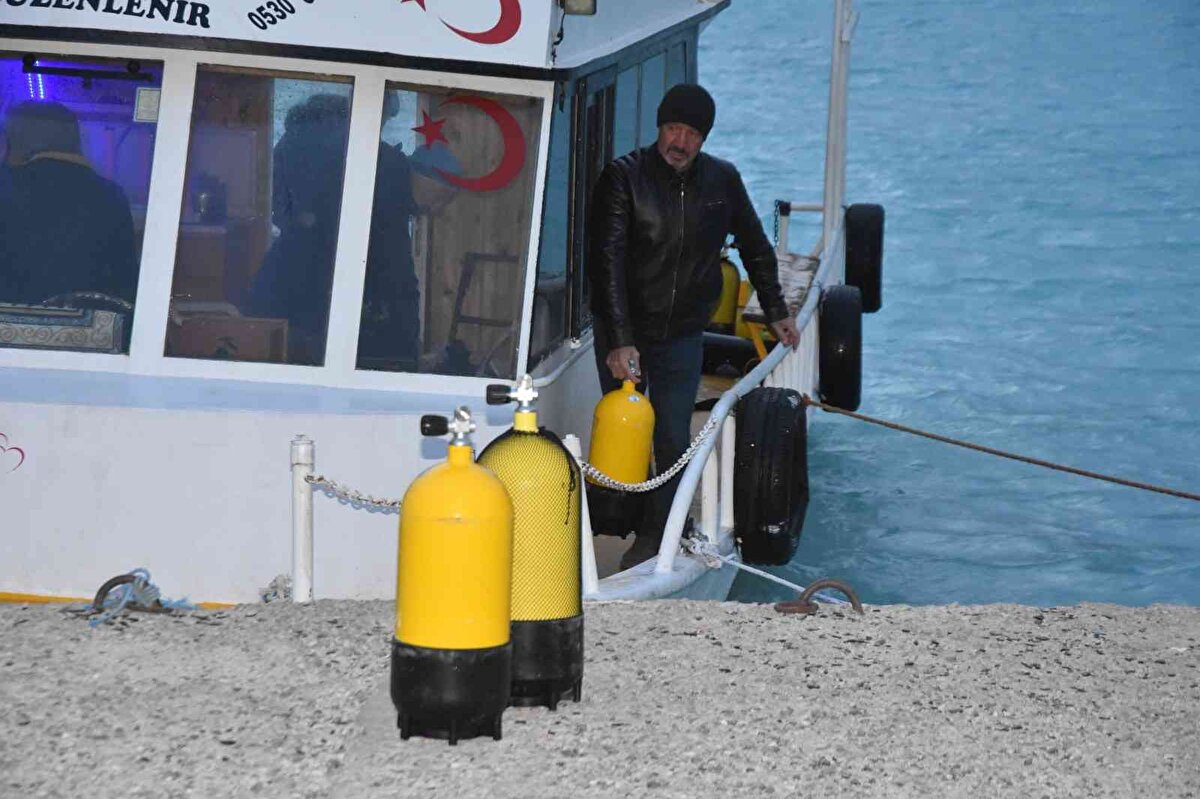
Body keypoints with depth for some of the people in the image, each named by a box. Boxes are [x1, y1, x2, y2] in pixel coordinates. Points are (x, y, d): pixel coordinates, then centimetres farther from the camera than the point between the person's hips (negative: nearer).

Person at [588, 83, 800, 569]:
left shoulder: (723, 181, 0)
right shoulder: (624, 177, -12)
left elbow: (755, 248, 18)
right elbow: (606, 262, -18)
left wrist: (776, 313, 21)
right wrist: (619, 341, -26)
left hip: (683, 334, 2)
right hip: (623, 332, -2)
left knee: (673, 440, -1)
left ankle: (653, 539, 10)